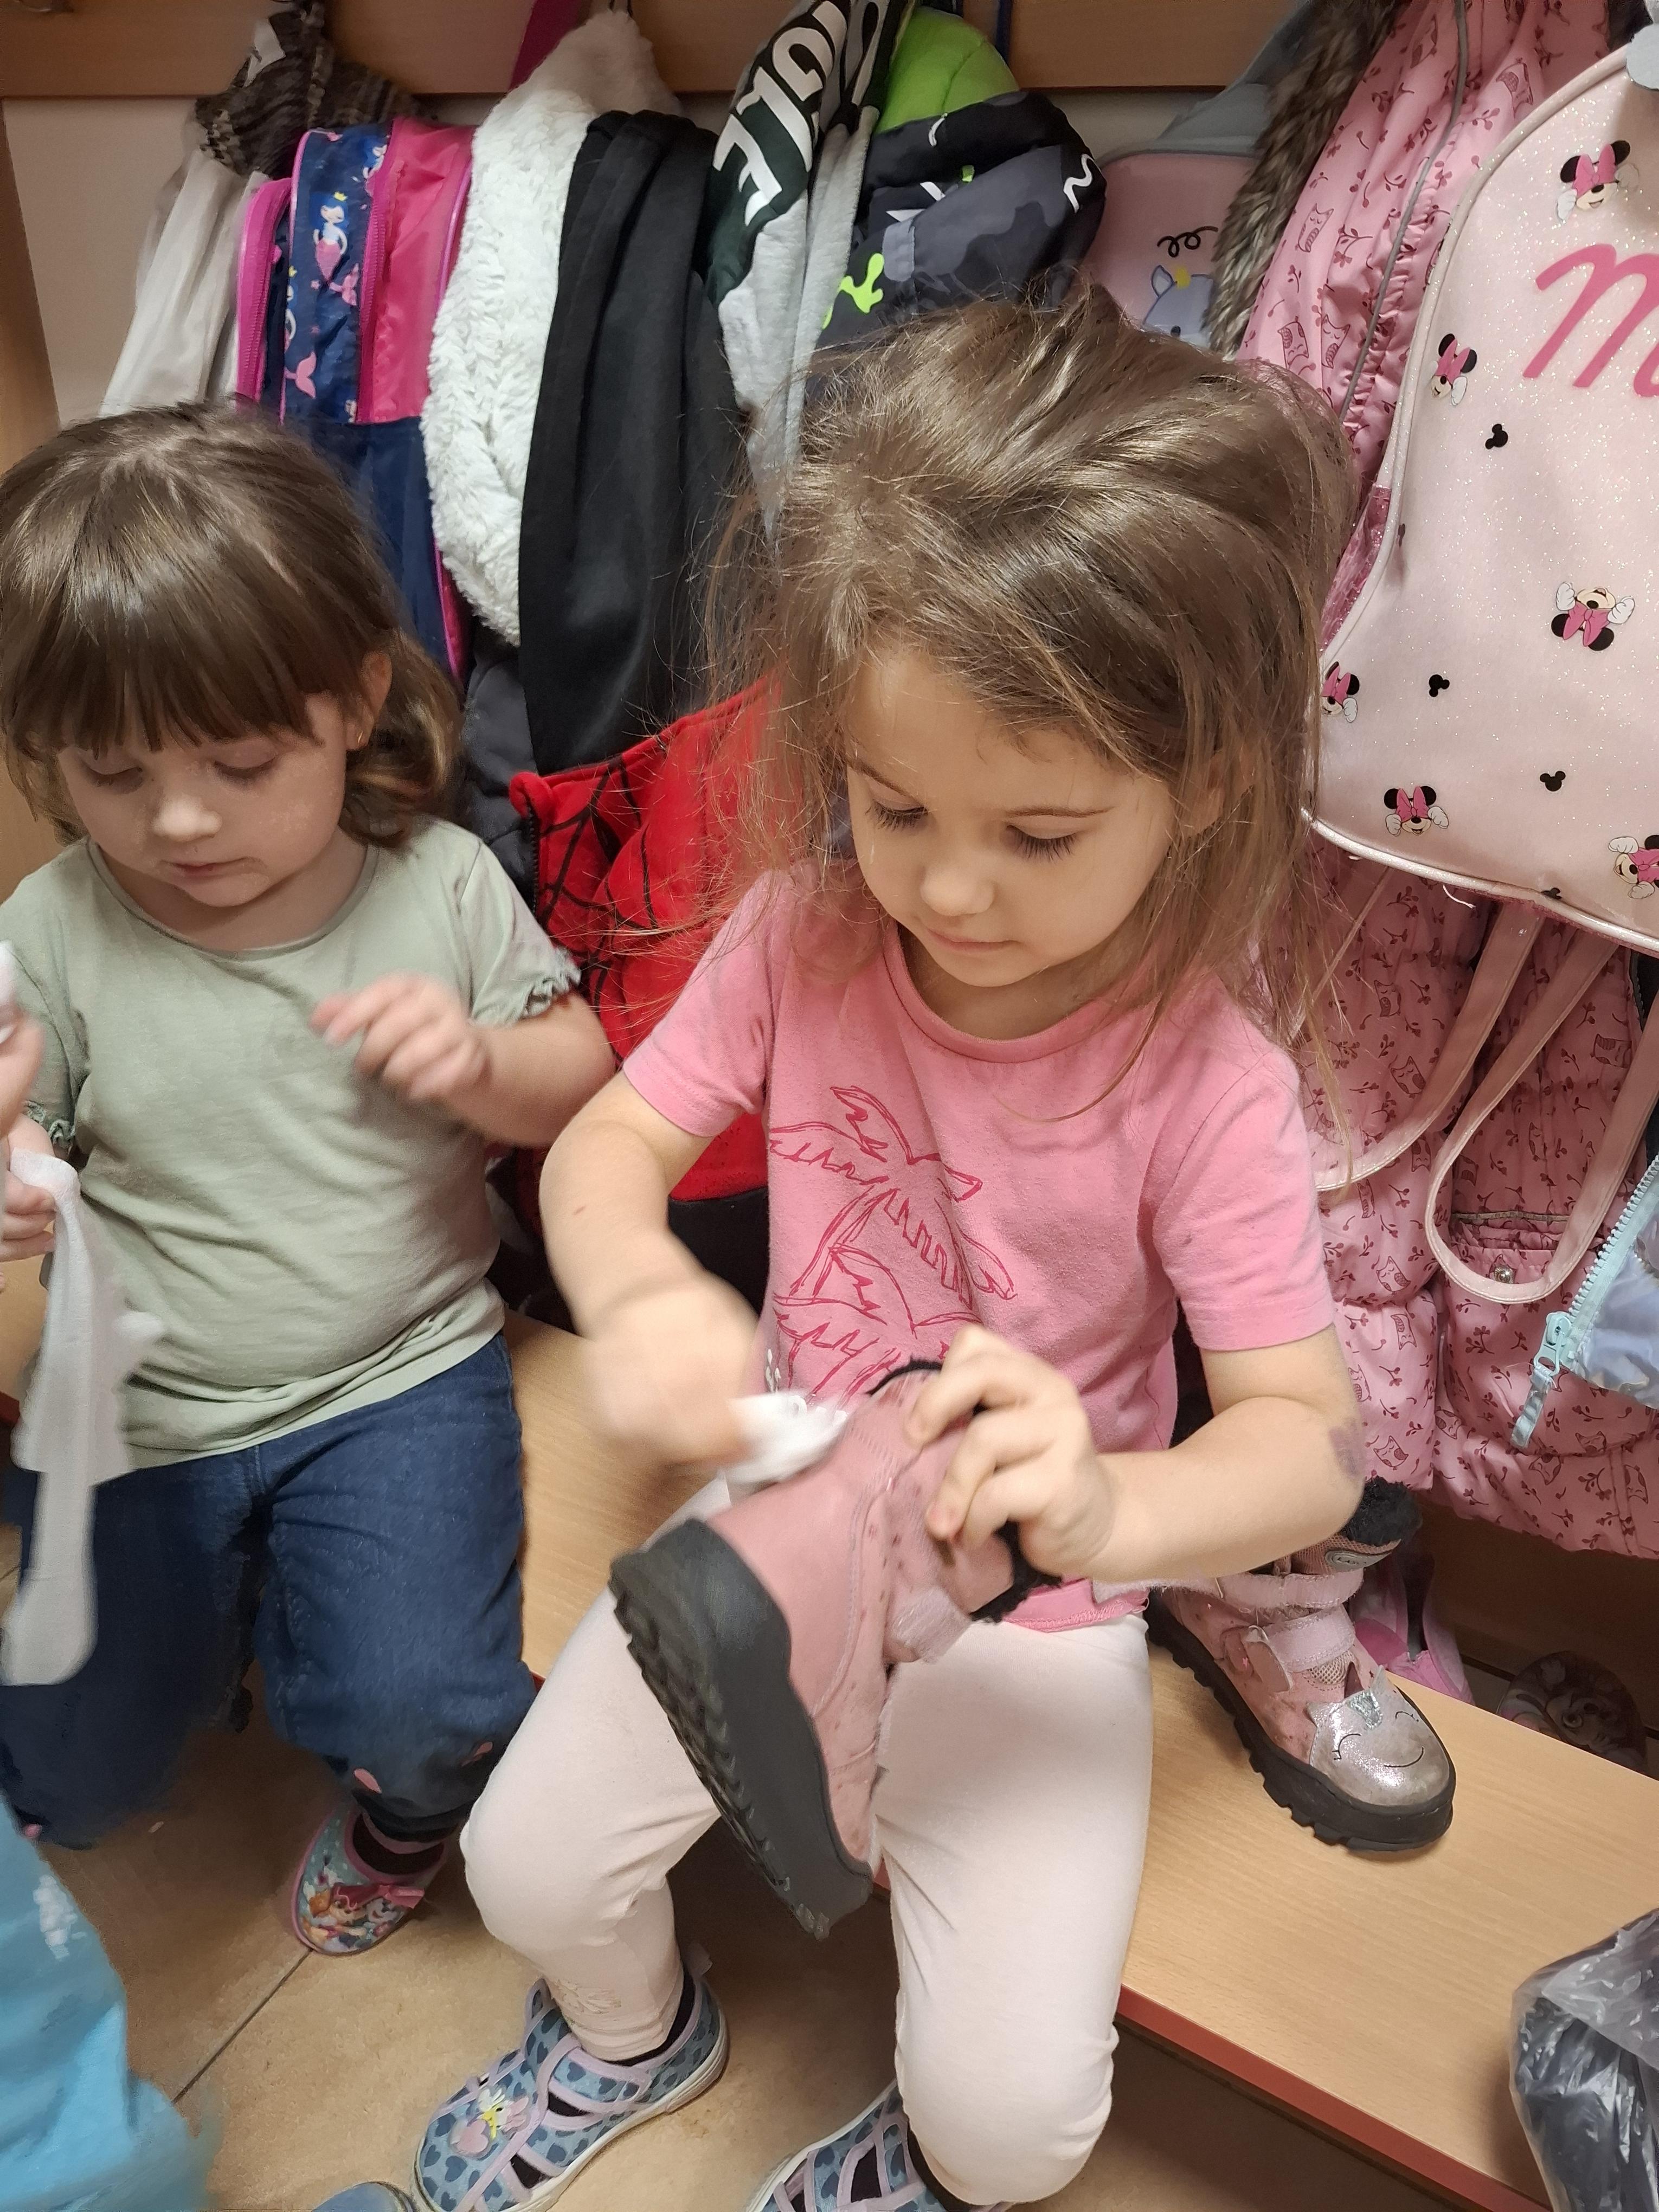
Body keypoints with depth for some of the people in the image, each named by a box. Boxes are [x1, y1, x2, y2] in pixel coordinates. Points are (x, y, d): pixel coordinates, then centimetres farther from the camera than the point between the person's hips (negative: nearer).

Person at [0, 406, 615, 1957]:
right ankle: (219, 1612, 44)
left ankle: (403, 1788, 25)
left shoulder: (438, 884, -9)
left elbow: (582, 1082, -1)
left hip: (396, 1379, -1)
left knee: (411, 1713, -15)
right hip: (141, 1409, 2)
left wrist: (481, 1060, -23)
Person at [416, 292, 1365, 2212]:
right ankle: (634, 2040, 43)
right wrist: (632, 1298, -33)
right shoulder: (806, 936, -14)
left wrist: (1106, 1510, -44)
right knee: (528, 1861, 4)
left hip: (1028, 1621, -2)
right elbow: (608, 1142, -10)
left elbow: (1312, 1439, -22)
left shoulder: (1203, 1077, -24)